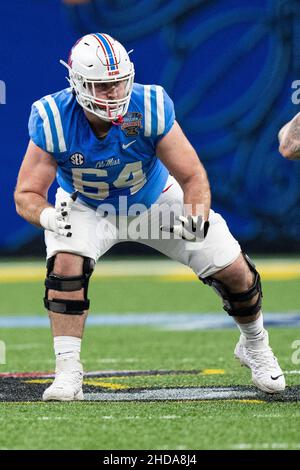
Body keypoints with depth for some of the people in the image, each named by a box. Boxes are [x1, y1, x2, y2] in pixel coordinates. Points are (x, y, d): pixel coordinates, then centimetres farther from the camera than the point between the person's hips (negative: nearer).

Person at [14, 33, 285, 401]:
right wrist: (47, 216, -49)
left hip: (155, 200, 1)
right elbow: (26, 195, -25)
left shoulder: (151, 108, -32)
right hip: (86, 208, -1)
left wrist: (197, 216, -45)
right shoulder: (52, 122, -31)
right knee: (65, 264, -30)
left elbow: (192, 176, -24)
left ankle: (254, 346, 28)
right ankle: (67, 374, -19)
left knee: (232, 269, -2)